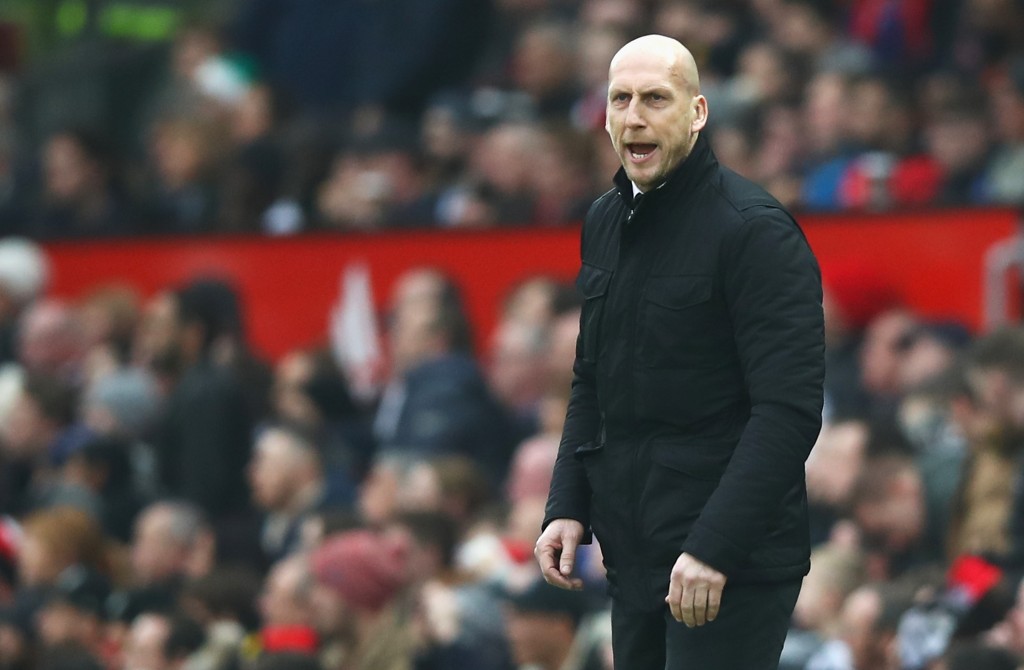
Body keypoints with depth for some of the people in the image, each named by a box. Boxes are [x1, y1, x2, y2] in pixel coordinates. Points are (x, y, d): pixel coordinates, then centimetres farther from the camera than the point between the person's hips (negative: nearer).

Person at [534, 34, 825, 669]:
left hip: (732, 568, -8)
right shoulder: (606, 223, 11)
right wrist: (568, 508, 8)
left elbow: (789, 409, -20)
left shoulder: (754, 229, -13)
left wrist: (713, 546, -25)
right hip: (635, 556, 8)